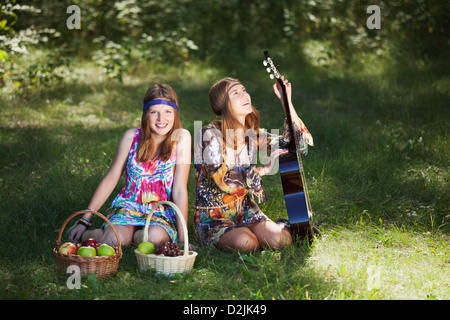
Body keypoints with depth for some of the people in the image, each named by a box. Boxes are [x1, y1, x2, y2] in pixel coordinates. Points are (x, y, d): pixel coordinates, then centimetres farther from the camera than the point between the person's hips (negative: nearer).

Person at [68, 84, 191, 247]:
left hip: (161, 214, -1)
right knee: (114, 240, -32)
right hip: (128, 206, 1)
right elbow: (110, 179, 5)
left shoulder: (181, 137, -8)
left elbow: (180, 190, -10)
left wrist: (182, 236, -14)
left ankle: (134, 235, -3)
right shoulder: (132, 137, -3)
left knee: (155, 236, -36)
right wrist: (85, 220, 3)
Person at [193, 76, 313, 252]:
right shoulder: (209, 135, -16)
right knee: (245, 243, -34)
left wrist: (286, 102, -3)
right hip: (213, 217, -4)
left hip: (245, 210, 5)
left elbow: (299, 144, 3)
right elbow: (223, 180, -24)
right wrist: (264, 169, -22)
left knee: (281, 239, -23)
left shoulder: (252, 134, 2)